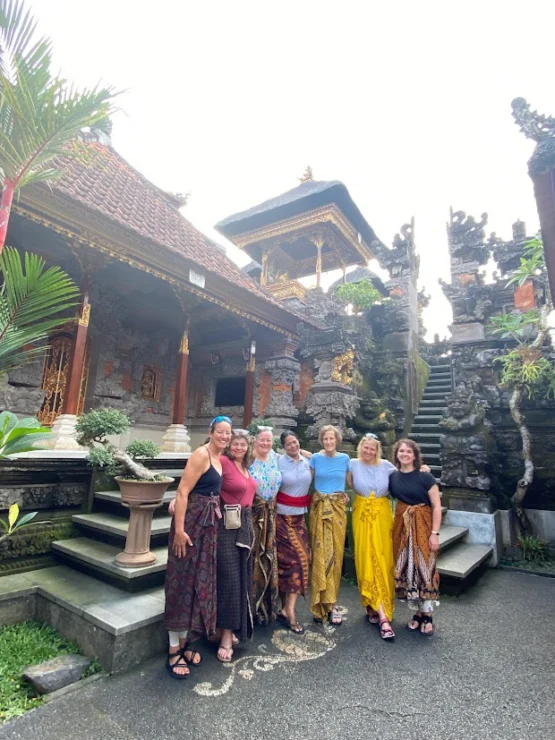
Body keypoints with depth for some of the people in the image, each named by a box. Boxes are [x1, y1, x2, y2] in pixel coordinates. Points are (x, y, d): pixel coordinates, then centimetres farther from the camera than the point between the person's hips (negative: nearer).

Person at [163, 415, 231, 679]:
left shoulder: (219, 458, 10)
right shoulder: (201, 454, -16)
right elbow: (182, 492, -20)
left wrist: (211, 525, 16)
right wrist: (179, 529, -22)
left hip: (208, 524, 9)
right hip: (192, 523, -9)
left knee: (199, 582, 16)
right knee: (184, 582, 2)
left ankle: (184, 644, 32)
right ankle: (173, 652, 18)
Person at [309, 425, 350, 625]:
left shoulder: (345, 458, 3)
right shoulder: (316, 458, 1)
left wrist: (345, 495, 2)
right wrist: (316, 496, -5)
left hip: (338, 508, 1)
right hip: (319, 508, -1)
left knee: (335, 554, 3)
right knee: (320, 554, 1)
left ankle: (331, 603, 16)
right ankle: (320, 603, 14)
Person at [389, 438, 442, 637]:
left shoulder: (425, 477, -10)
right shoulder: (392, 477, 0)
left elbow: (437, 506, -8)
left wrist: (434, 533, -11)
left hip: (422, 525, -3)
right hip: (402, 526, 4)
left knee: (424, 568, 0)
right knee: (406, 568, 8)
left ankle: (428, 615, 16)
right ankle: (417, 612, 23)